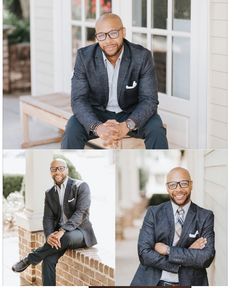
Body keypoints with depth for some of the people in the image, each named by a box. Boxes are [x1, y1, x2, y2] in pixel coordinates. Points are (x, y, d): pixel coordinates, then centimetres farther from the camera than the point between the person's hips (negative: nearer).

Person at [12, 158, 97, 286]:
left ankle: (30, 259, -22)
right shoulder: (49, 193, 11)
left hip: (80, 232, -4)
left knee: (67, 237, -38)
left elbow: (80, 213, -17)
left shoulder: (81, 186, -6)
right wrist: (49, 235, -19)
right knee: (49, 260, -25)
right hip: (60, 234, 4)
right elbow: (48, 218, 4)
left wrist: (62, 231, -31)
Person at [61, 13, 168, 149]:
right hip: (97, 114, 0)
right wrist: (97, 127, -39)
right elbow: (79, 100, -18)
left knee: (156, 128, -28)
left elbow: (149, 100, -18)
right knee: (73, 129, -28)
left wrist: (127, 126, -38)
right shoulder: (84, 56, -14)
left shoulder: (142, 56, -16)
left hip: (131, 114, 0)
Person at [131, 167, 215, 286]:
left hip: (189, 283, -1)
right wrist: (188, 254, -16)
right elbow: (144, 253, -10)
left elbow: (207, 257, -12)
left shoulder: (205, 216, -2)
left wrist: (168, 250, -16)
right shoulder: (153, 212, 0)